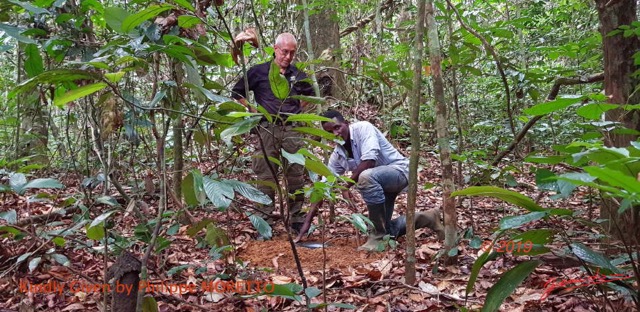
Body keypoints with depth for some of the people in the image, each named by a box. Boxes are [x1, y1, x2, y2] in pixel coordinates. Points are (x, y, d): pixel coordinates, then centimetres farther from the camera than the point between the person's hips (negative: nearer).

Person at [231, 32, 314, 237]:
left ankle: (296, 220, 15)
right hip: (267, 129, -3)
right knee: (266, 177, -1)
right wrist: (252, 111, 0)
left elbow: (309, 94, 30)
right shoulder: (259, 72, 2)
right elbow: (237, 93, 9)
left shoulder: (298, 75, 12)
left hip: (292, 130, 3)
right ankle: (265, 222, 7)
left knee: (296, 176, 4)